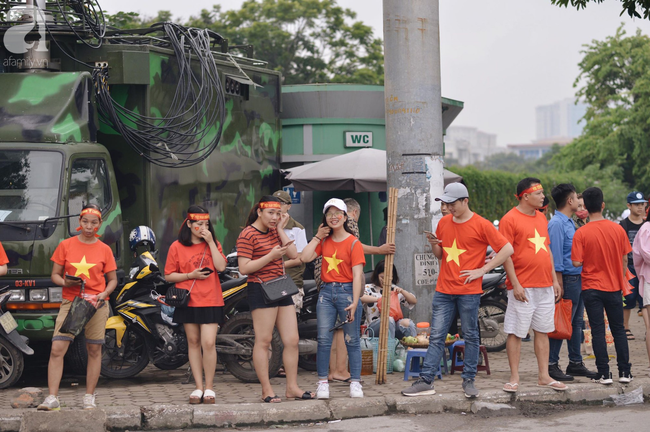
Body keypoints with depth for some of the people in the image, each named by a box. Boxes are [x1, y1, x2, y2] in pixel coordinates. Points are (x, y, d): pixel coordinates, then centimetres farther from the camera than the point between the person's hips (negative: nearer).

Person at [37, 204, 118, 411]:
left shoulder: (104, 249, 6)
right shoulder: (66, 245, 5)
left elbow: (113, 280, 10)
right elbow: (55, 275, 8)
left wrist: (103, 294, -9)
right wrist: (65, 282, -14)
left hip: (96, 304, 0)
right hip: (70, 301, 0)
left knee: (94, 350, 2)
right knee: (57, 349, -11)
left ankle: (89, 397, 11)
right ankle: (52, 398, -10)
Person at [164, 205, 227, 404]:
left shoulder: (213, 244, 8)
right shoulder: (177, 247, 3)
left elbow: (221, 266, -8)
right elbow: (169, 275, 2)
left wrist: (210, 242, -10)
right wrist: (191, 275, -11)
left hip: (211, 301, -1)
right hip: (188, 301, 1)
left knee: (208, 343, -10)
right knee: (193, 343, 6)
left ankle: (209, 387, 1)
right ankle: (199, 387, 13)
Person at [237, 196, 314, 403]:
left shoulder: (274, 231, 17)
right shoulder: (247, 235, -8)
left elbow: (293, 254, 6)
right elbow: (244, 268, -15)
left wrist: (281, 229, 2)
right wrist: (271, 256, -21)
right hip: (261, 290, -8)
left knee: (292, 341, 7)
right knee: (263, 341, -4)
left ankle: (292, 387, 14)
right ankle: (266, 390, 1)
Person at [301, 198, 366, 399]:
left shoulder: (353, 243, -3)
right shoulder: (325, 241, 13)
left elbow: (357, 274, -10)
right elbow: (305, 257, 2)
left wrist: (355, 302, -17)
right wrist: (317, 237, 5)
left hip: (347, 291, -4)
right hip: (326, 292, 4)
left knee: (352, 340, 0)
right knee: (323, 339, -1)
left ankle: (355, 383, 5)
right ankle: (323, 383, 3)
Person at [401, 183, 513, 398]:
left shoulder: (481, 225, -6)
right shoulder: (443, 223, 11)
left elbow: (507, 249, -8)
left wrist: (482, 270, -10)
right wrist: (434, 245, -2)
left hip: (469, 291, -4)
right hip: (444, 290, 5)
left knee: (470, 336, 4)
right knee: (436, 336, 1)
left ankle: (469, 380, 12)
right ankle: (425, 381, 0)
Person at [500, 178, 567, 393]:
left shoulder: (541, 218, 14)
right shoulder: (510, 219, -9)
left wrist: (555, 280, 16)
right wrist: (515, 284, -16)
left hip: (545, 286, 7)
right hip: (523, 288, -7)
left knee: (543, 331, 10)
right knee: (516, 332, -2)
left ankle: (544, 376, 16)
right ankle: (514, 378, 3)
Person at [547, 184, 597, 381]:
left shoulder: (569, 223, 16)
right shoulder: (557, 224, -15)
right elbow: (556, 256, -18)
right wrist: (559, 285, -20)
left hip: (578, 279, 10)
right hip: (567, 278, -10)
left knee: (577, 323, 14)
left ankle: (575, 363, 21)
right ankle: (552, 365, -1)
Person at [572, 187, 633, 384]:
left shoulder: (581, 233, -13)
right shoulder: (617, 229, -3)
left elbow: (577, 262, -16)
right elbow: (625, 259, 3)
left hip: (592, 288, -3)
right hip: (614, 287, 3)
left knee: (598, 331, 2)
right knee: (619, 329, 12)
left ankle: (604, 374, 1)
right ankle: (625, 372, 13)